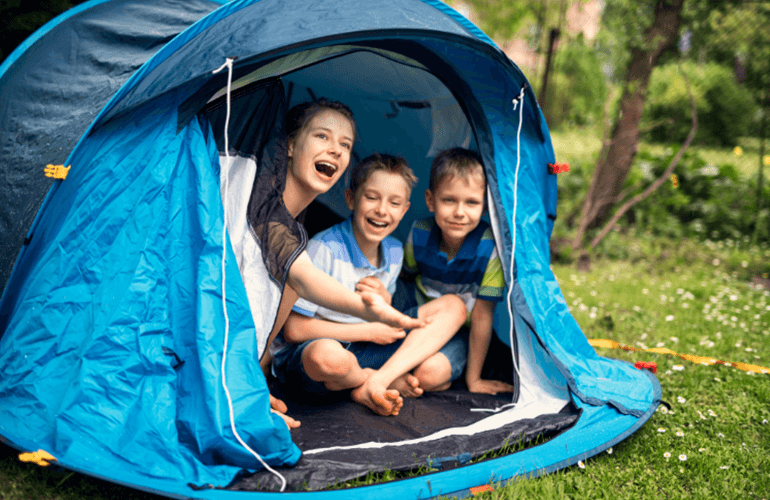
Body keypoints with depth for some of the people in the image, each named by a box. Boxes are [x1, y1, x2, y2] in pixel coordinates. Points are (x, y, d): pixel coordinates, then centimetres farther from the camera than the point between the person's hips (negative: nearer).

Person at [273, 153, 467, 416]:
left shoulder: (394, 251, 2)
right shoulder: (324, 249, -20)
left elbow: (382, 325, 12)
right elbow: (294, 330, -22)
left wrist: (385, 304, -14)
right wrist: (368, 331, -17)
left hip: (359, 350, 7)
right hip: (301, 356, -6)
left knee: (453, 305, -1)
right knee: (328, 355, -45)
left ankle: (374, 384, -18)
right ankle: (392, 382, -9)